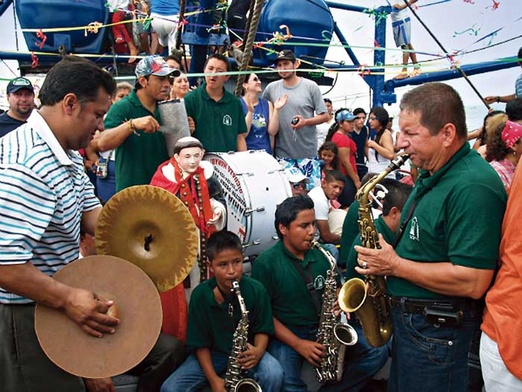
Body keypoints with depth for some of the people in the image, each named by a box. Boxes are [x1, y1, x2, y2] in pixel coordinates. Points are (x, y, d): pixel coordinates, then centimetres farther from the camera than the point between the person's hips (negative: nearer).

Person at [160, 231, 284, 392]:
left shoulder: (256, 290, -15)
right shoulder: (200, 295, -15)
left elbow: (262, 330, -1)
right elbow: (200, 342, -7)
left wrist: (258, 351, -23)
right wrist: (213, 379, -16)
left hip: (246, 354, 0)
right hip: (211, 354, 0)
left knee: (274, 375, -29)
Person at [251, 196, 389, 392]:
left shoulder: (321, 255, 4)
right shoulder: (266, 263, -12)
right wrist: (298, 344, -18)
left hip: (322, 330, 6)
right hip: (285, 335, -5)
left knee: (376, 353, -6)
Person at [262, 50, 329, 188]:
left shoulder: (310, 86, 0)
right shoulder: (271, 88, 5)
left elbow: (324, 116, 1)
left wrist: (306, 121, -17)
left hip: (308, 150, -2)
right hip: (282, 152, 2)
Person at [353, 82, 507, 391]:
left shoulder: (473, 187, -26)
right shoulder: (431, 173, 6)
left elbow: (472, 281, -30)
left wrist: (395, 265, -22)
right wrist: (385, 255, 2)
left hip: (438, 328, -9)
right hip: (409, 316, 9)